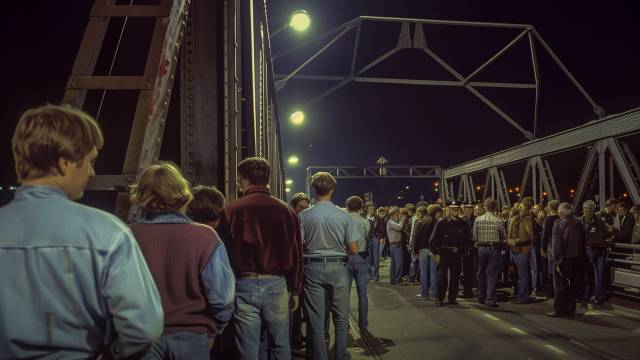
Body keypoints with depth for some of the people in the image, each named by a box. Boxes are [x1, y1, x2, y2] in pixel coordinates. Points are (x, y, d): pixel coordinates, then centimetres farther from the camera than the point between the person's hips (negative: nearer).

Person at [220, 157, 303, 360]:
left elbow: (225, 252, -4)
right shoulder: (286, 210, -1)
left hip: (244, 285, -1)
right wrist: (295, 290, 12)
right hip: (277, 285, 2)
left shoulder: (232, 210, -7)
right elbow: (295, 254, 2)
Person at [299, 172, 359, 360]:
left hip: (312, 268, 0)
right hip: (338, 269, 0)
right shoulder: (344, 216, -6)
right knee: (341, 319, 15)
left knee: (316, 321, 8)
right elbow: (353, 250, -4)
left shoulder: (304, 216, -6)